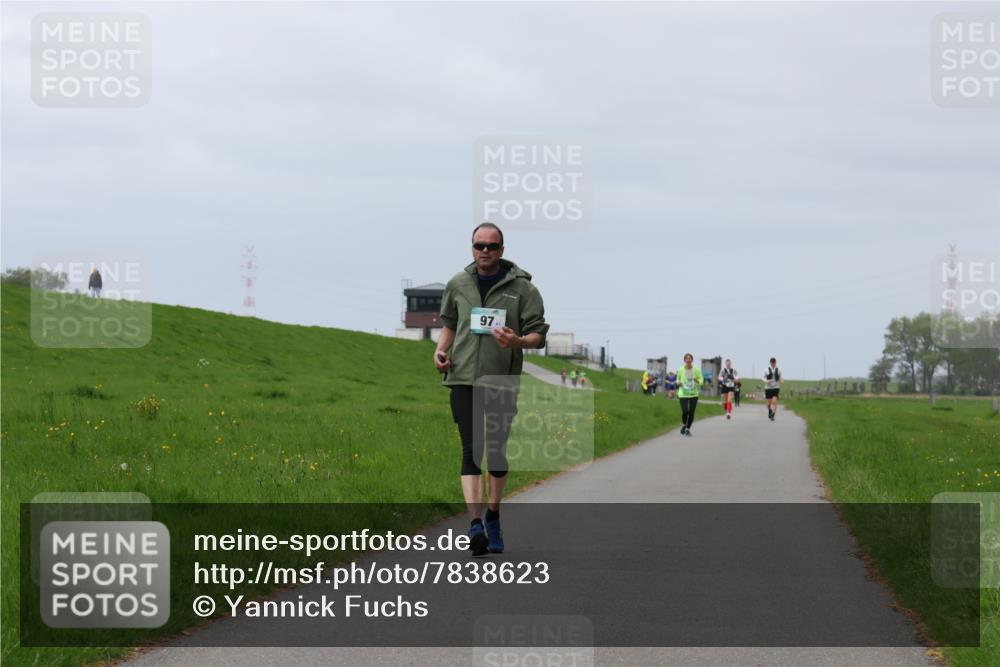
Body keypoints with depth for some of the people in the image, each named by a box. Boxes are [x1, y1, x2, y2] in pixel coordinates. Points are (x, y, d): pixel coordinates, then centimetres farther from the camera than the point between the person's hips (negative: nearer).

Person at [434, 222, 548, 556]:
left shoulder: (522, 288, -1)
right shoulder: (457, 285, 8)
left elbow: (539, 334, -1)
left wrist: (517, 341, -22)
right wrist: (441, 350, 6)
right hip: (464, 377, 0)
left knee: (497, 451, 11)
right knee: (471, 450, -12)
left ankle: (492, 518, 29)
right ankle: (475, 523, -21)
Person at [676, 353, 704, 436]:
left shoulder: (696, 370, -1)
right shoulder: (680, 370, 0)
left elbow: (701, 380, 4)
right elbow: (678, 380, 14)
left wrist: (697, 381, -18)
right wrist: (679, 383, -9)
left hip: (694, 394, 1)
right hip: (683, 394, -1)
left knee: (691, 413, -1)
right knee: (685, 412, -13)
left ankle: (688, 428, 19)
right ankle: (684, 425, 17)